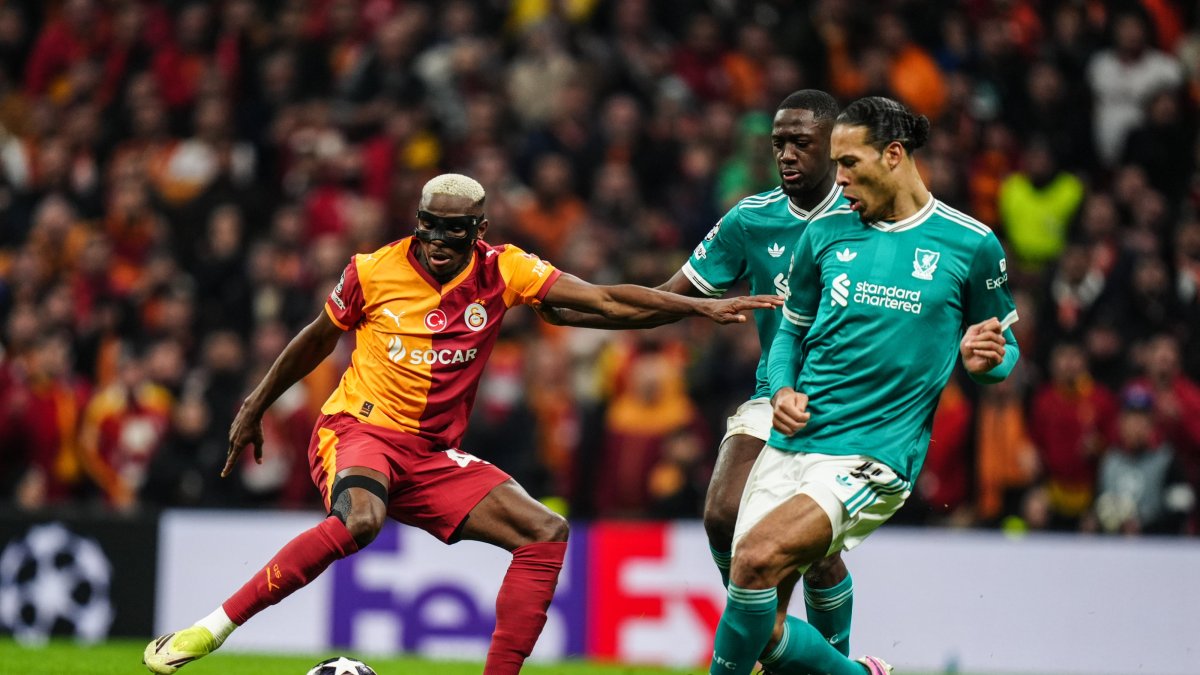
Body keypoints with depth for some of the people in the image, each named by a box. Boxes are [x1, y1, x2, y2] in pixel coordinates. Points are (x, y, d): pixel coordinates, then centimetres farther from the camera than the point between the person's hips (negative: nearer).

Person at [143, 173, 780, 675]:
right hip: (356, 430, -5)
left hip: (434, 454, 5)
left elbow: (605, 300, -5)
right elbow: (318, 339, 12)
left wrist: (700, 307, -14)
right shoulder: (372, 272, -6)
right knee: (360, 520, -37)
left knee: (546, 532, -11)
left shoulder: (502, 271, -1)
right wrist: (255, 408, 21)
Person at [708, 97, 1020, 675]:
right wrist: (782, 391, 2)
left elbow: (1004, 348, 11)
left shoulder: (970, 245, 0)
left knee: (757, 556, -29)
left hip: (873, 459, -5)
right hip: (791, 447, 5)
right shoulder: (825, 233, 9)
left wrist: (985, 358, -13)